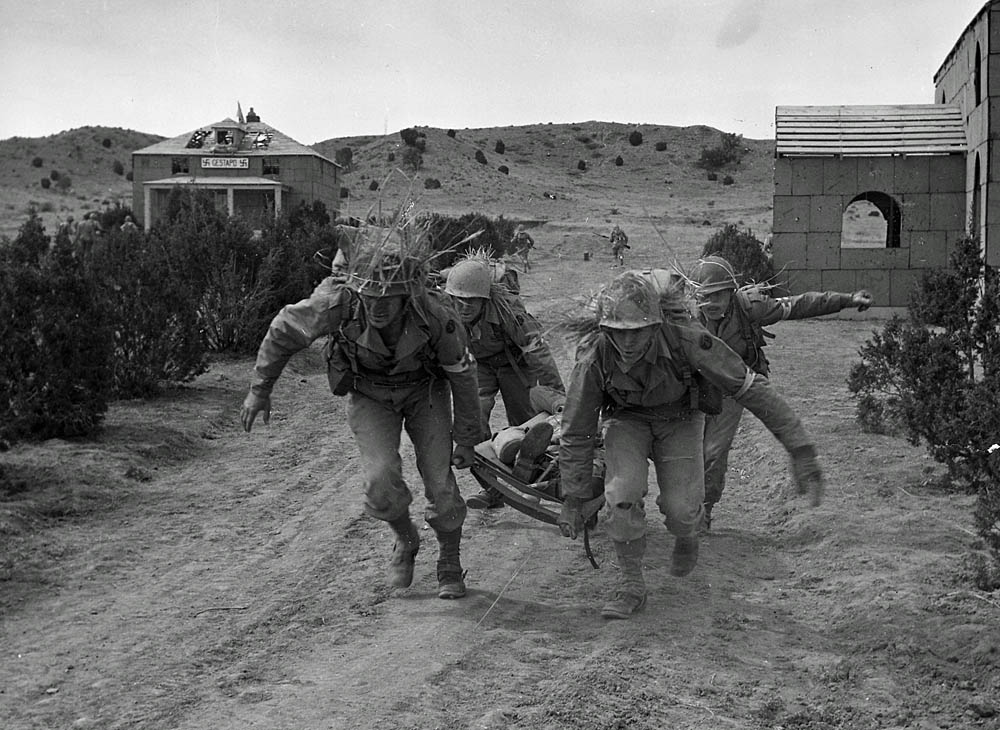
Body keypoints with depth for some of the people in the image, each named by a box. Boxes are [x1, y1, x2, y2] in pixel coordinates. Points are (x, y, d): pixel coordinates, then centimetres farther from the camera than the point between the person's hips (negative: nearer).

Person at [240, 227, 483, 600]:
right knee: (382, 482, -19)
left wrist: (467, 439, -5)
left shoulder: (436, 317, -33)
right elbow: (284, 330, -15)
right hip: (369, 396, 0)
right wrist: (260, 390, -7)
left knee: (440, 483, -7)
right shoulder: (338, 304, -34)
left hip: (425, 391, 0)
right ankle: (405, 541, 15)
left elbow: (462, 374, -14)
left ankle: (450, 565, 21)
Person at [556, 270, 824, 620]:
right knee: (622, 492, -25)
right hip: (627, 419, 0)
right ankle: (630, 585, -4)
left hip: (678, 418, 0)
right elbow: (575, 432, -17)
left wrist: (800, 450, -32)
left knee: (680, 508, -14)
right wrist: (571, 500, -10)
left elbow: (751, 388, -31)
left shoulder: (685, 338, -38)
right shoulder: (594, 358, -32)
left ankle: (686, 534, 25)